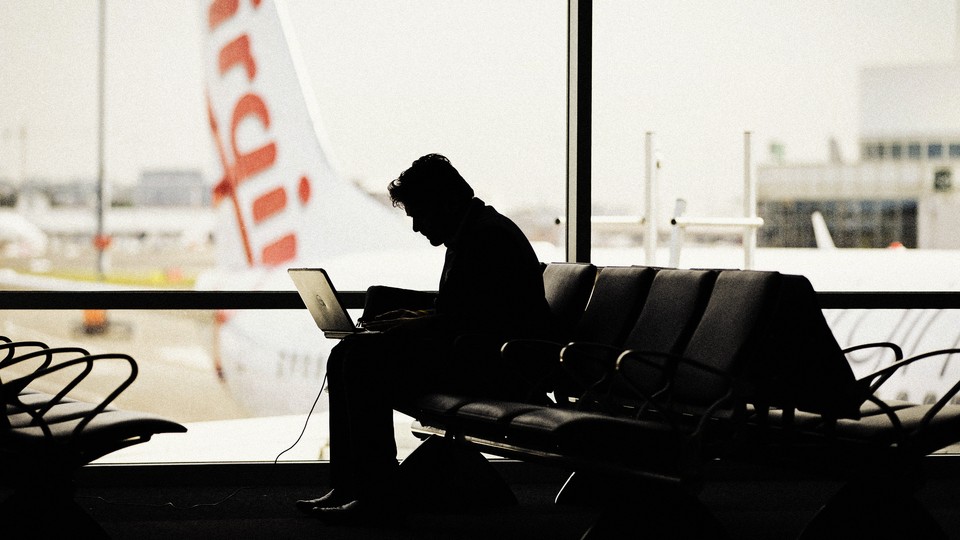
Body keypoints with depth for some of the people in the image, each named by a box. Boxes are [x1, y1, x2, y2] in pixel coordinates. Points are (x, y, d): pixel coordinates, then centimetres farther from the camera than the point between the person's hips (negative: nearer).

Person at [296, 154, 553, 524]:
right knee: (345, 357, 3)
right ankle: (347, 487, 0)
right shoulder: (470, 233, 19)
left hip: (496, 365, -11)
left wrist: (413, 323, -12)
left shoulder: (489, 236, -15)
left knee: (366, 360, -22)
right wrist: (393, 299, 15)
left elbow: (469, 320, -22)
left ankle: (378, 495, -18)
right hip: (473, 355, 11)